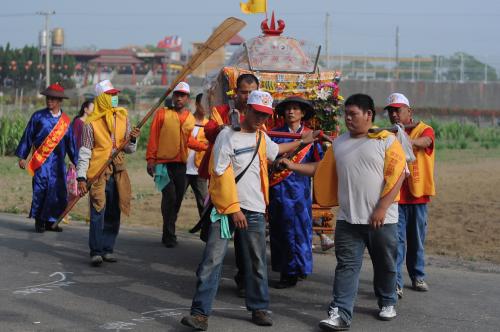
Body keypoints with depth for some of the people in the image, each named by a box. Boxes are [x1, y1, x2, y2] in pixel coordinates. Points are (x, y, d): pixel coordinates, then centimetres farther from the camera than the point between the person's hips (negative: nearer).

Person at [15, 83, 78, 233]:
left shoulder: (65, 120, 9)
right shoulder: (38, 116, 0)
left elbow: (70, 142, 14)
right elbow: (27, 137, 4)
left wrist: (77, 162, 14)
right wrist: (22, 157, 3)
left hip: (58, 162, 3)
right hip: (41, 161, -3)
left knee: (58, 191, 0)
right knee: (40, 190, -6)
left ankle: (50, 221, 12)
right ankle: (39, 221, 5)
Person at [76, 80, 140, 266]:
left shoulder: (123, 118, 9)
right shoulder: (92, 123, -4)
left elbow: (129, 150, 13)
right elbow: (84, 152, -4)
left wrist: (132, 140, -8)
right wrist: (81, 177, -10)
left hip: (117, 173, 5)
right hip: (98, 172, -4)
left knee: (113, 214, 7)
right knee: (98, 213, -7)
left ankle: (108, 249, 16)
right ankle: (96, 252, -3)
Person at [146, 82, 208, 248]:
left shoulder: (190, 119, 11)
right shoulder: (162, 114, -3)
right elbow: (153, 137, -4)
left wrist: (205, 146, 11)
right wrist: (150, 159, -10)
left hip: (181, 164, 5)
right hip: (163, 163, -5)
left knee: (177, 199, 8)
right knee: (170, 197, -12)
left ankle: (168, 234, 21)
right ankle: (169, 235, -3)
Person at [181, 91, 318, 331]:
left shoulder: (261, 137, 13)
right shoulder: (228, 135, -8)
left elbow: (275, 150, 38)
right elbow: (222, 174, -12)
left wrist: (300, 142, 46)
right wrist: (233, 208, -15)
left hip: (254, 209, 6)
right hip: (225, 206, -6)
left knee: (257, 262, 10)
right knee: (212, 259, -9)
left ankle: (259, 308, 24)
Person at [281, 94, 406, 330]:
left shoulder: (386, 140, -6)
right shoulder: (339, 143, 9)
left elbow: (397, 175, -11)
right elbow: (322, 169, 18)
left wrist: (382, 208, -17)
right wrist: (294, 166, 7)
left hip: (381, 219, -3)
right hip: (348, 219, 3)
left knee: (385, 264, 13)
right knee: (346, 266, -2)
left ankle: (387, 303, 33)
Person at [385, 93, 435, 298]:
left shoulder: (425, 130, -2)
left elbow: (424, 142, -26)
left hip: (418, 196, 0)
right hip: (395, 196, 0)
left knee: (417, 240, 12)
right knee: (396, 241, -6)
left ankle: (418, 277, 27)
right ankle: (395, 283, -7)